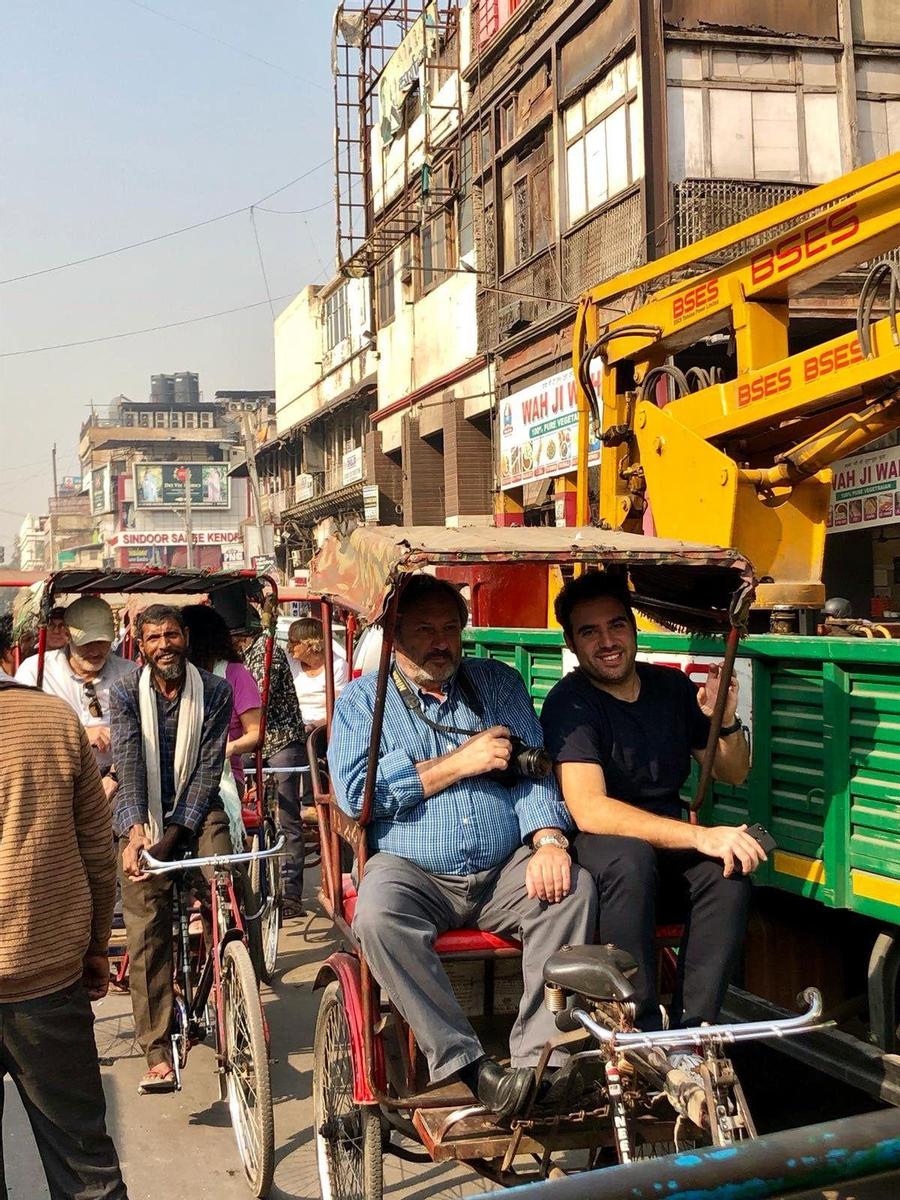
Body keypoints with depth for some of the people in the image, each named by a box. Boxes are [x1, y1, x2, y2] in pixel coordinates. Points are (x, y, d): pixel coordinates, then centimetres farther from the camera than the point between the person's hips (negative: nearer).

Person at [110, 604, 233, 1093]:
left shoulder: (214, 691, -4)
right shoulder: (125, 694, -3)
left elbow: (208, 768, -10)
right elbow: (129, 763, -15)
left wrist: (174, 833, -20)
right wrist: (137, 829, -30)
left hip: (197, 810, 0)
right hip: (142, 817, 0)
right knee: (146, 932, -8)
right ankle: (158, 1052, -6)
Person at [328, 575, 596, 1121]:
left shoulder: (499, 683, 15)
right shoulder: (363, 699, 7)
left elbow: (535, 768, 5)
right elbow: (354, 793, -9)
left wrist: (549, 840, -15)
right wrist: (458, 763, -9)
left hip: (505, 871, 2)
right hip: (412, 871, -2)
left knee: (574, 887, -26)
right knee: (378, 913, -33)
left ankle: (539, 1063, -26)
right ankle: (468, 1067, -29)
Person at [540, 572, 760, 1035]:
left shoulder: (671, 686, 4)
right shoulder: (570, 702, -14)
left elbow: (734, 774, 15)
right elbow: (589, 810, -28)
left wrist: (727, 723, -9)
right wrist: (700, 836, -35)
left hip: (668, 838, 5)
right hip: (596, 841, -5)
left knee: (728, 871, -25)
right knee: (630, 857, -37)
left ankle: (691, 1030, -20)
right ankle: (640, 1031, -27)